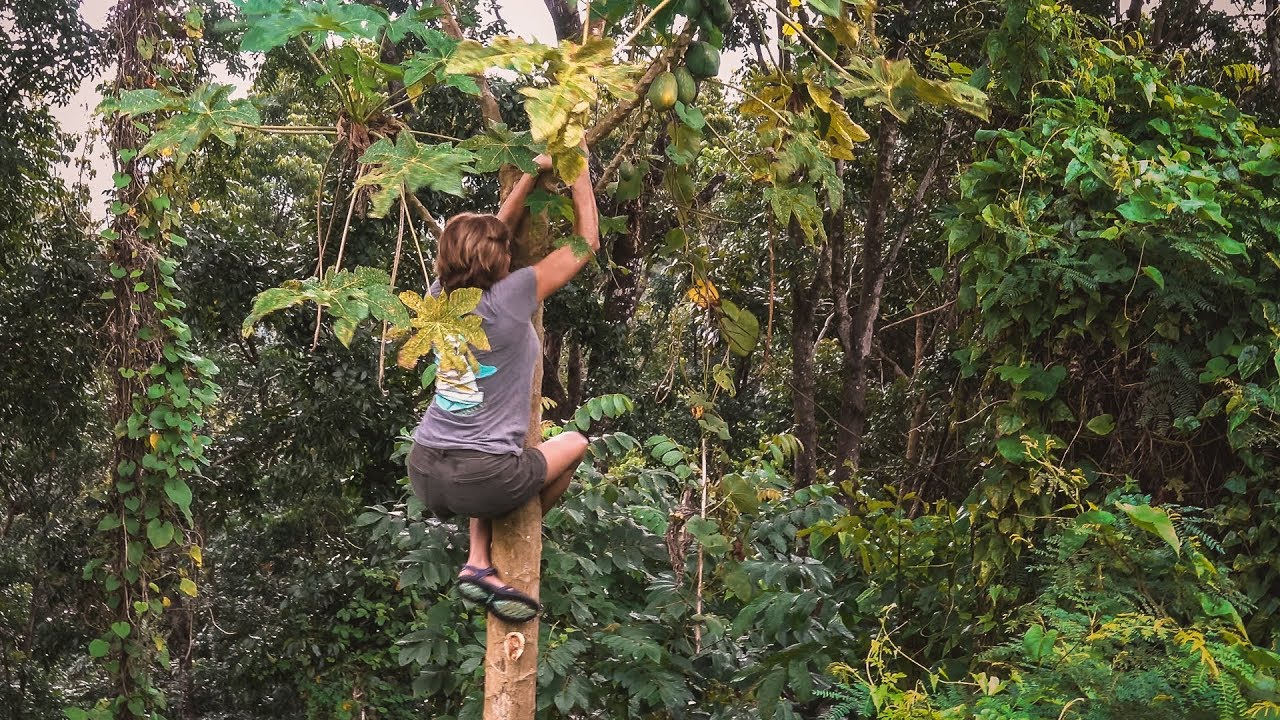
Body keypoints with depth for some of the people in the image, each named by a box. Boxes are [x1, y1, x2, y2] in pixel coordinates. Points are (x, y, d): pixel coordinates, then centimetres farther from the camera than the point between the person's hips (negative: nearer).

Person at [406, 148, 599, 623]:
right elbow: (587, 242, -3)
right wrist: (580, 174, 8)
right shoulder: (508, 299, -14)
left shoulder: (442, 295, 3)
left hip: (424, 474, 6)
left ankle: (479, 563, 21)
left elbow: (494, 231, 19)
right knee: (574, 443, 22)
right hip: (479, 482, -5)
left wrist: (534, 174, 22)